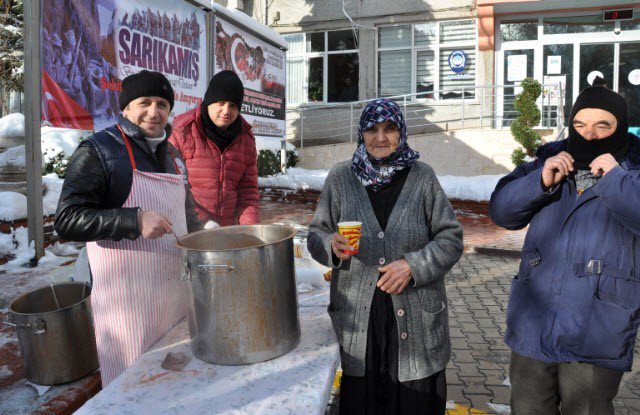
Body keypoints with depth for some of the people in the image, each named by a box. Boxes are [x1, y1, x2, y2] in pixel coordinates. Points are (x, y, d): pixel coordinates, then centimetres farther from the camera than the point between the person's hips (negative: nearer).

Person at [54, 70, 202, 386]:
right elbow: (67, 220, -15)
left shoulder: (171, 154, 13)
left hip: (177, 287, 6)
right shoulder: (98, 150, -8)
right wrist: (135, 221, -25)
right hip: (129, 297, -6)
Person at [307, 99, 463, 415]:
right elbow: (316, 236, 8)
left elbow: (451, 239, 3)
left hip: (416, 320, 0)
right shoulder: (340, 178, 3)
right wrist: (333, 246, -14)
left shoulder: (422, 177, 1)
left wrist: (414, 265, -13)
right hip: (357, 318, 0)